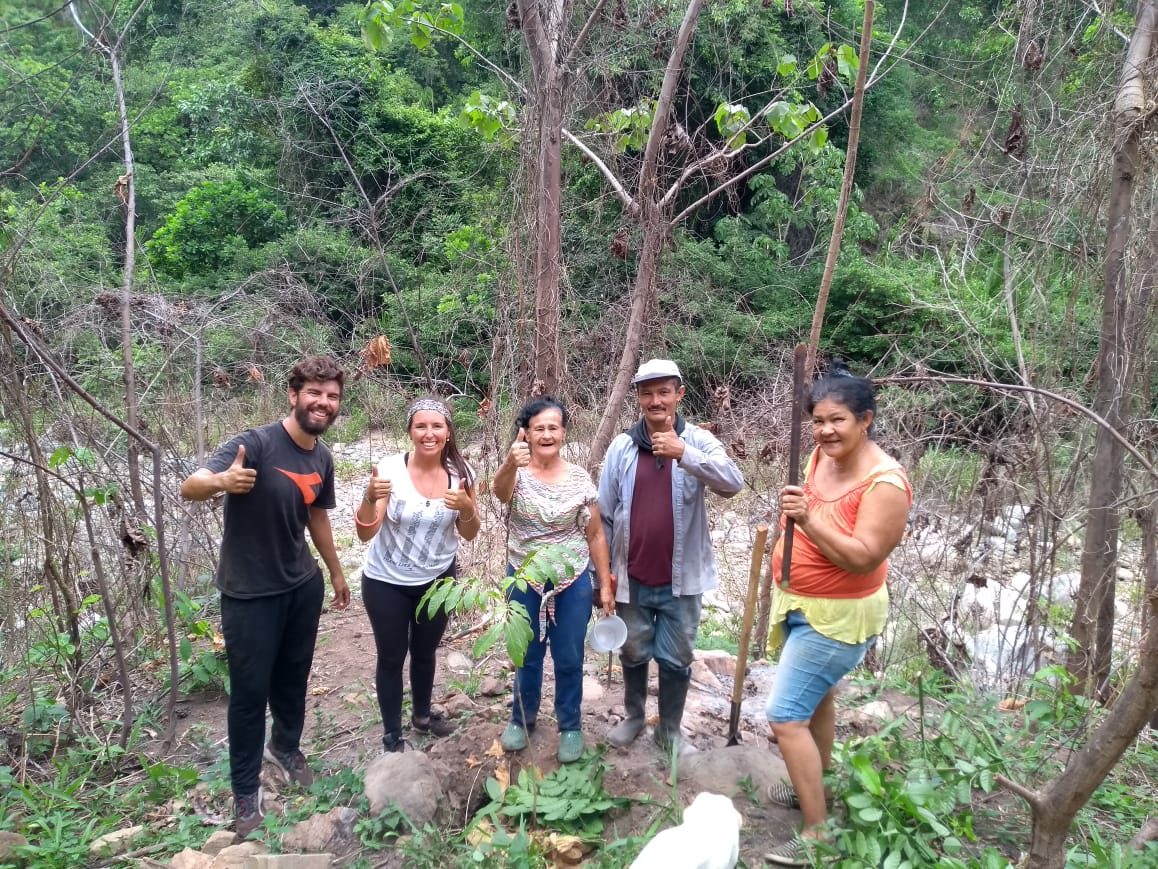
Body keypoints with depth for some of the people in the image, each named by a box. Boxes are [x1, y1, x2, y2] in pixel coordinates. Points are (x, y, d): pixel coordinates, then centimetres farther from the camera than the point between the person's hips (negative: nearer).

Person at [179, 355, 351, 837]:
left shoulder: (322, 458, 0)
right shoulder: (257, 443, -22)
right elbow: (189, 488, -31)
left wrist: (337, 573, 23)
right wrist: (222, 480, -54)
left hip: (303, 585, 6)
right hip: (249, 593, -6)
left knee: (294, 675, 20)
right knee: (250, 690, 5)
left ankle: (286, 745, 47)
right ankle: (245, 789, 24)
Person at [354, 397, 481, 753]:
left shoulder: (459, 473, -11)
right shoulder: (390, 470, -21)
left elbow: (469, 534, -4)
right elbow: (365, 533, -21)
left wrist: (466, 506, -25)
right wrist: (370, 497, -40)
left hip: (437, 580, 3)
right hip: (386, 582, -3)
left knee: (425, 651, 22)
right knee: (391, 657, 9)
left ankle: (422, 714, 45)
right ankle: (392, 736, 28)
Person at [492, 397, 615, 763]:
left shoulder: (580, 478, -7)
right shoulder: (517, 472, -11)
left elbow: (595, 535, -1)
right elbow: (500, 492, -37)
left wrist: (605, 585, -2)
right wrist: (510, 464, -59)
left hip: (572, 581, 0)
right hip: (525, 580, 0)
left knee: (569, 659, 11)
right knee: (527, 655, 17)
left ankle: (570, 727, 31)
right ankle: (522, 719, 39)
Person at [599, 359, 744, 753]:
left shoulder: (698, 440, -7)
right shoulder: (622, 446, -4)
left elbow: (734, 482, -25)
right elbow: (604, 514, 1)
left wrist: (683, 453, -37)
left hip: (681, 578, -1)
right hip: (632, 578, 1)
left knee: (677, 659, 12)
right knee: (633, 653, 19)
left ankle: (670, 731, 32)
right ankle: (633, 717, 42)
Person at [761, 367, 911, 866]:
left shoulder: (884, 482, -26)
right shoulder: (821, 455, -3)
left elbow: (864, 558, -31)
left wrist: (808, 521, -39)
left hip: (838, 616, -8)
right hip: (802, 605, 8)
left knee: (785, 716, -9)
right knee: (817, 697, 23)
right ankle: (814, 787, 43)